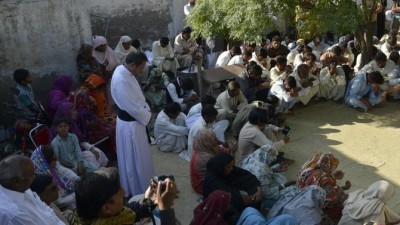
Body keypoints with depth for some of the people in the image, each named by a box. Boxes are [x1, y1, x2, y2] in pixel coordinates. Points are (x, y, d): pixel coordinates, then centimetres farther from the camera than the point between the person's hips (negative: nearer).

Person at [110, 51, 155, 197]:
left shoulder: (124, 71, 2)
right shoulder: (121, 80, -29)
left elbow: (137, 97, 11)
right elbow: (133, 107, -26)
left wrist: (146, 110, 2)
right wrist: (147, 116, -10)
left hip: (134, 120, 10)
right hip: (130, 124, -10)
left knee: (139, 157, 23)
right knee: (134, 159, 7)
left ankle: (141, 186, 40)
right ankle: (136, 191, 25)